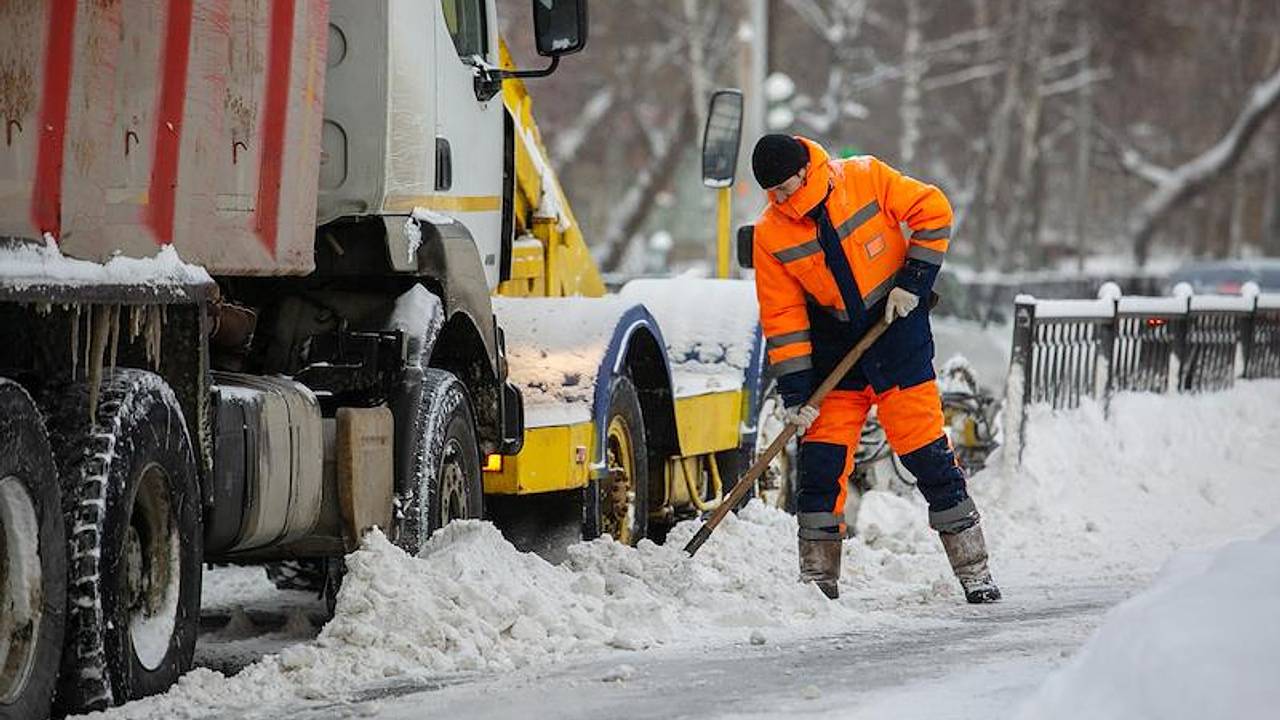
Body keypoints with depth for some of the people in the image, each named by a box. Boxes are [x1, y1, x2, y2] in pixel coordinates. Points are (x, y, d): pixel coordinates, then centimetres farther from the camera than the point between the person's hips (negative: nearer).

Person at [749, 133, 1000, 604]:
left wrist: (914, 281, -11)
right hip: (834, 343, 2)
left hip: (897, 327, -2)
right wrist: (796, 392, -9)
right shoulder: (771, 234, -8)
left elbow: (932, 211, -5)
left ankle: (973, 569, 4)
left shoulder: (865, 178, -14)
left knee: (926, 451, -3)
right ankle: (818, 578, 4)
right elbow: (782, 318, -5)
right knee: (822, 457, -5)